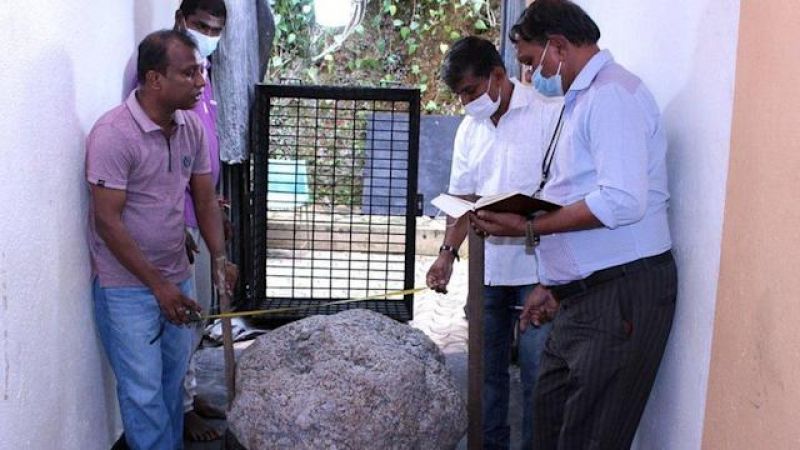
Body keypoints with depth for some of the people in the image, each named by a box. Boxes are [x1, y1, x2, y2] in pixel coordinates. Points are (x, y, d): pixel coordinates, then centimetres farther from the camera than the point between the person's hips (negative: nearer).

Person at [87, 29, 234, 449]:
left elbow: (205, 200, 8)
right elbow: (108, 222, -20)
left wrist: (220, 258, -6)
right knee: (144, 392, 2)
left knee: (173, 381, 18)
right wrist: (157, 285, -17)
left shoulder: (192, 126, -1)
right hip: (127, 286, -6)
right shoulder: (113, 133, -22)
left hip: (176, 278, 6)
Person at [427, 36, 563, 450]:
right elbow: (462, 199, 13)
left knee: (537, 372, 0)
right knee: (487, 368, 15)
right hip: (487, 268, 6)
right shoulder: (469, 130, 11)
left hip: (537, 268, -6)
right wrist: (448, 251, 1)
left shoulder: (549, 115, -9)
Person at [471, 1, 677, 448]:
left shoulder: (611, 93, -13)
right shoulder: (583, 99, 19)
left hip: (622, 292, -10)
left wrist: (530, 227, -16)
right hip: (585, 294, 10)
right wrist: (553, 285, 20)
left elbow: (622, 202, -25)